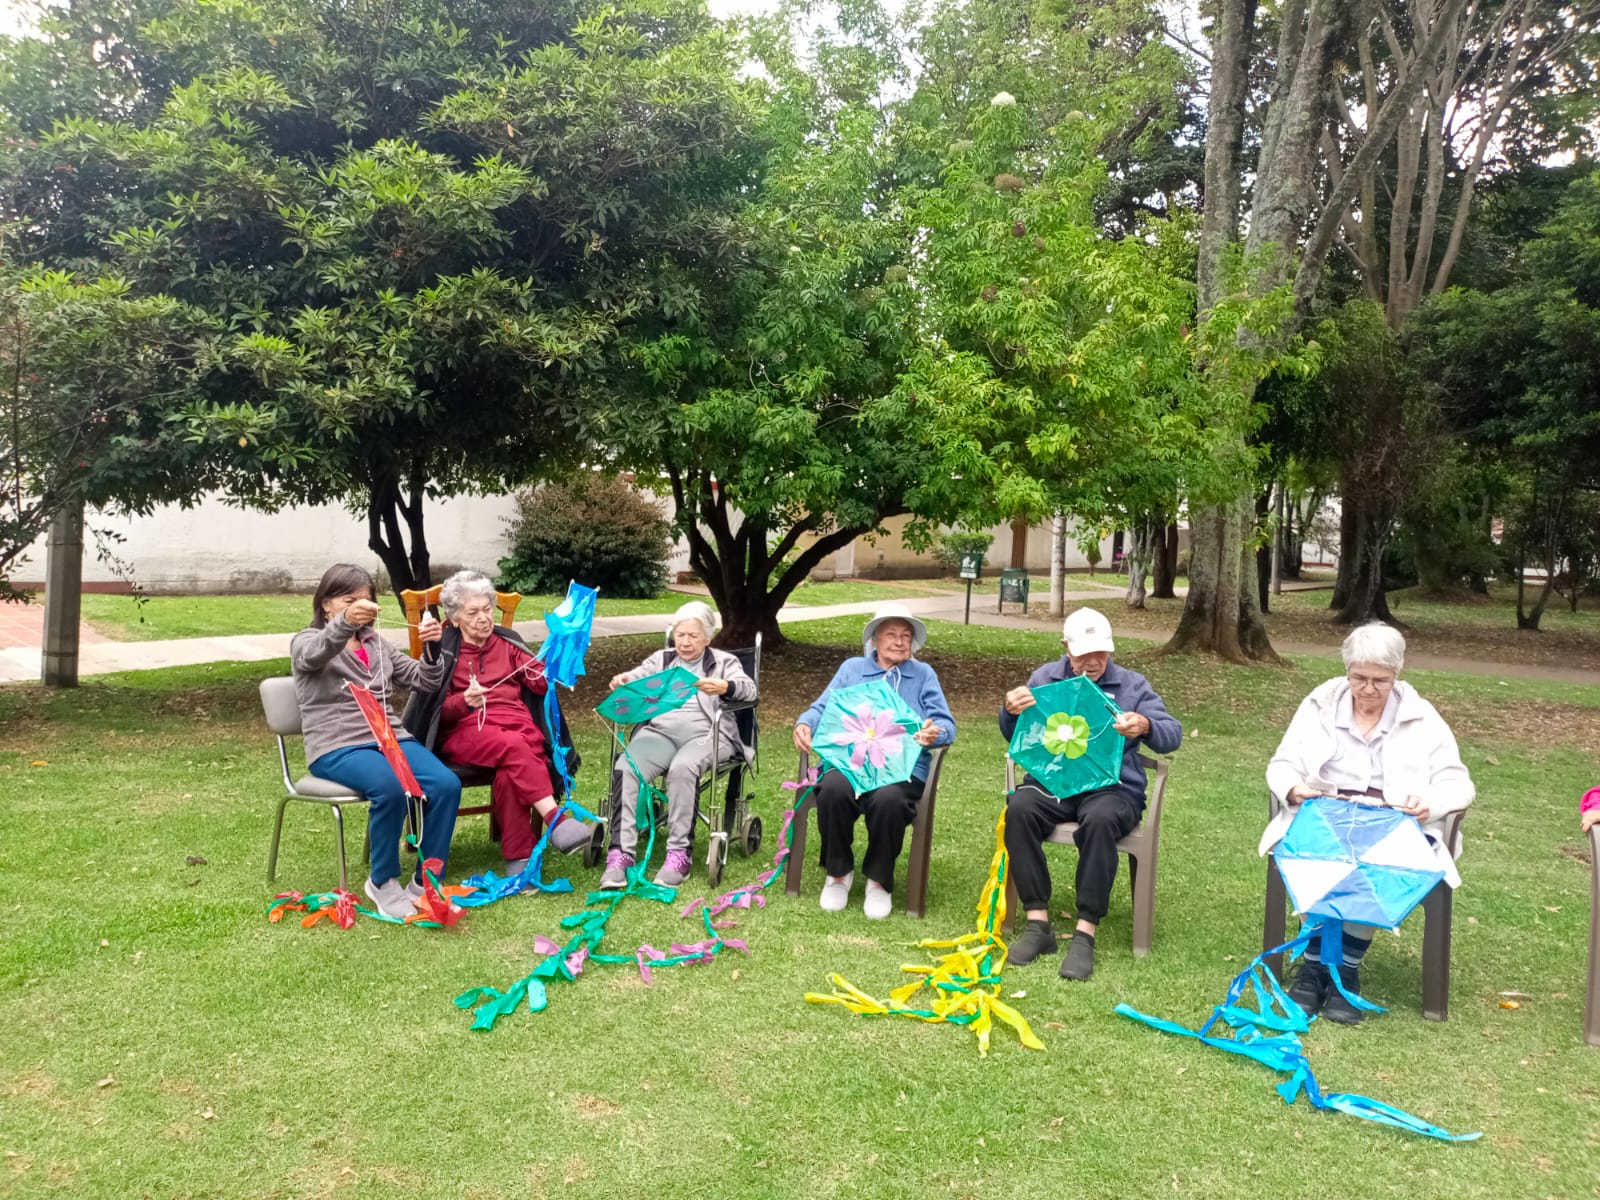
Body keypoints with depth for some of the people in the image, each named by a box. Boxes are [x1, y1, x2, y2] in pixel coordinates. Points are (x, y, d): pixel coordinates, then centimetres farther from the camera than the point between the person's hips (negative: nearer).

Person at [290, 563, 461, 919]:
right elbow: (315, 654, -23)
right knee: (391, 788, -35)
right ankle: (382, 882, -12)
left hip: (390, 737, 5)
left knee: (446, 784, -24)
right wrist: (344, 622, -45)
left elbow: (425, 681, 14)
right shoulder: (306, 641, 5)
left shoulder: (377, 644, 22)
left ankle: (425, 883, -11)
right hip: (337, 747, -5)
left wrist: (433, 649, -9)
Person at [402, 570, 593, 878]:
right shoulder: (441, 648, 8)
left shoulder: (507, 641, 17)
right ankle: (556, 820, -45)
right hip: (465, 730, -2)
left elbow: (542, 683, 8)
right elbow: (436, 709, 2)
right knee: (513, 746, -37)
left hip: (517, 723, 2)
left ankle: (519, 856, -30)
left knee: (508, 772, -34)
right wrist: (464, 701, -19)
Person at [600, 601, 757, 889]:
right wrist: (620, 681, -16)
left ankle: (679, 854, -30)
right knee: (625, 767, -28)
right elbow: (636, 677, 9)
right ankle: (620, 853, -32)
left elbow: (749, 689, 0)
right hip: (660, 730, 3)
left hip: (706, 733, -2)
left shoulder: (724, 661, 17)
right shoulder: (661, 659, 26)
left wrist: (725, 686, -23)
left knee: (682, 768, -36)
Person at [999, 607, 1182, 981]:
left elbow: (1173, 735, -1)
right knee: (1019, 807, -31)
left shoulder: (1132, 685, 8)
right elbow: (1016, 738, 7)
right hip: (1051, 782, 2)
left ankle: (1085, 933, -28)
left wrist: (1146, 726, -26)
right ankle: (1038, 923, -24)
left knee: (1101, 819, -36)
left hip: (1112, 788, -1)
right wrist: (1010, 711, -17)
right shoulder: (1045, 679, 12)